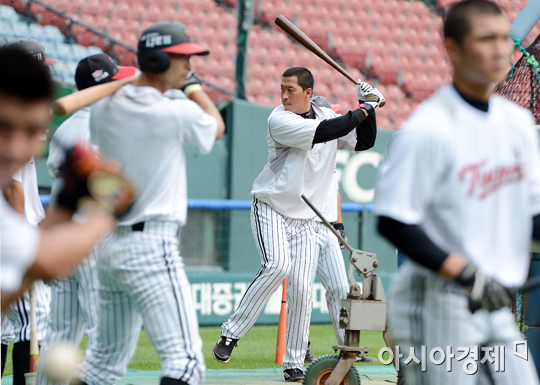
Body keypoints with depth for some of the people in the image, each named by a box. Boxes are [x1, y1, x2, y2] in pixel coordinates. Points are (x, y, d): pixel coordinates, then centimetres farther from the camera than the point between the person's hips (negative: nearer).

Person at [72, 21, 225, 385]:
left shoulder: (103, 109, 6)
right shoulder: (175, 113, -12)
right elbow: (217, 127, 8)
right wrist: (193, 84, 21)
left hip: (109, 244, 8)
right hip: (152, 246, -8)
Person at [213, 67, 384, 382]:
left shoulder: (327, 115, 6)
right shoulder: (280, 120, -15)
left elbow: (364, 142, 11)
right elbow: (322, 132, -27)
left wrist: (369, 109, -3)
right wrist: (361, 112, -18)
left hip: (305, 218, 5)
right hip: (271, 209, -5)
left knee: (302, 287, -6)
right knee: (277, 265, -28)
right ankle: (231, 334, -18)